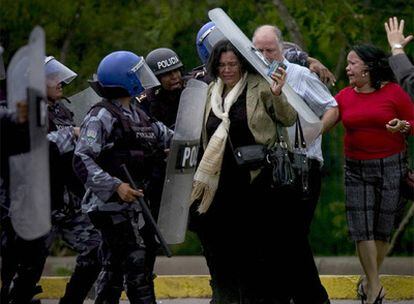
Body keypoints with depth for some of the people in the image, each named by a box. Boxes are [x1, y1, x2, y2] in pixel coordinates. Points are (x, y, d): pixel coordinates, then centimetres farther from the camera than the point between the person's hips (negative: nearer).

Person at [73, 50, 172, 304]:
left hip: (136, 204, 9)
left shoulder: (137, 113, 14)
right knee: (137, 264, -12)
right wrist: (115, 186, -27)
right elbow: (82, 161, -20)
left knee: (114, 266, 14)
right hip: (114, 205, -9)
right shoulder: (102, 116, -13)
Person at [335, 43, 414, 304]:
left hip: (390, 167, -2)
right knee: (361, 228, -6)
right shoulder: (345, 97, 6)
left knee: (383, 228, 4)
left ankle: (371, 280, 21)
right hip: (356, 169, 2)